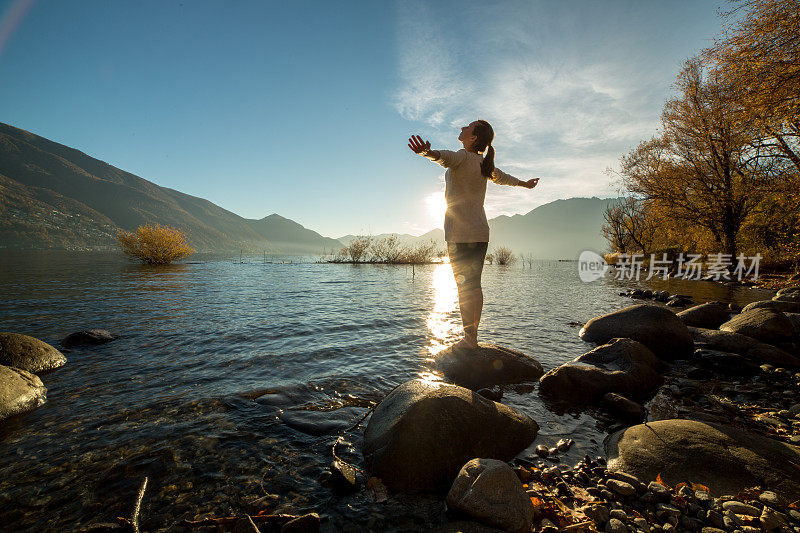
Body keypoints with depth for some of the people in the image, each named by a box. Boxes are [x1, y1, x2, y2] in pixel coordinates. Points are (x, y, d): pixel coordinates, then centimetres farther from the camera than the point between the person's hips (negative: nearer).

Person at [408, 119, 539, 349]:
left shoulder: (463, 157, -8)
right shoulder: (484, 163, 15)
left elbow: (446, 157, -32)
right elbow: (503, 177, 33)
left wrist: (427, 152, -54)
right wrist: (525, 183, 53)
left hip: (460, 233, -8)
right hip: (481, 232, 8)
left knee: (464, 286, -6)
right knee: (474, 285, 8)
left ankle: (469, 340, -2)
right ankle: (472, 337, 14)